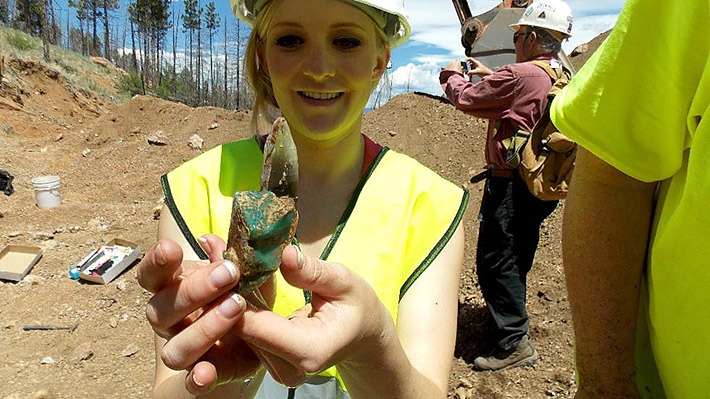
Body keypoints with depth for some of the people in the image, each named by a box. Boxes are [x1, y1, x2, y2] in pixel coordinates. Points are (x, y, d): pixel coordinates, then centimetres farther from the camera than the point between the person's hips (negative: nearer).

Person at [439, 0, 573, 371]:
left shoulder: (520, 75, -19)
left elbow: (466, 98, -10)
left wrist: (452, 74, 10)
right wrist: (490, 76, 24)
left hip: (510, 184, -9)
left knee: (495, 261, 0)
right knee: (516, 258, 20)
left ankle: (515, 343, 6)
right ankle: (505, 321, 37)